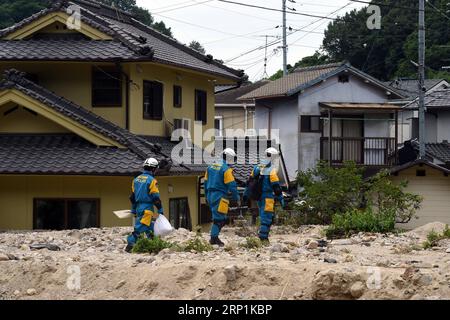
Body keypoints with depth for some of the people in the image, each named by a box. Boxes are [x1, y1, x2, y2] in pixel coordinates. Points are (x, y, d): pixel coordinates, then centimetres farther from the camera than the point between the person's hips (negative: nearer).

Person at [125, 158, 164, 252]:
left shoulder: (136, 179, 13)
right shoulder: (152, 180, -11)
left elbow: (132, 197, 17)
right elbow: (156, 197, -13)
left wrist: (133, 210, 24)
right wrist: (160, 210, -5)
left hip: (138, 207, 8)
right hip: (147, 209, -8)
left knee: (151, 228, 13)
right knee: (139, 228, -7)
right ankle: (130, 245, -11)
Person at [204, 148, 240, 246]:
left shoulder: (211, 166, 13)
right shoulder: (226, 169, -12)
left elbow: (206, 182, 19)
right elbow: (232, 185, -14)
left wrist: (207, 196, 27)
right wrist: (236, 199, -6)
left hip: (210, 195, 8)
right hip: (220, 197, -8)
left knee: (218, 216, 15)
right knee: (219, 218, -3)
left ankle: (214, 237, 10)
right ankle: (214, 238, -2)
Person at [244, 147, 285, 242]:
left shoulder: (257, 168, 7)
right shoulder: (272, 170, -15)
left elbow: (250, 183, 12)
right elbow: (276, 187, -16)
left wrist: (246, 195, 19)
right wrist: (281, 200, -10)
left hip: (259, 197, 7)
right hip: (268, 198, -7)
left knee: (263, 216, 18)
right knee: (267, 218, -3)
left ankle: (262, 234, 17)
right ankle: (263, 238, -5)